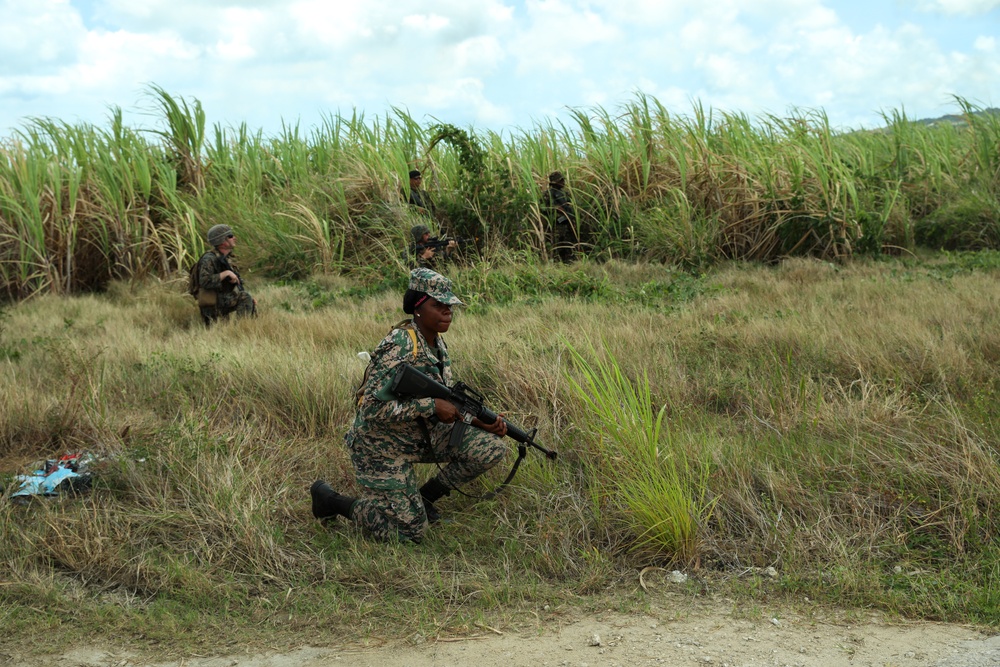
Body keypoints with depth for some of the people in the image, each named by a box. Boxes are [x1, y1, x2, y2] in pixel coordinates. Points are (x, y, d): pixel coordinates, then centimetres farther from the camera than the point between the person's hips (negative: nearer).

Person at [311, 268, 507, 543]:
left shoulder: (437, 343, 1)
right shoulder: (400, 346, -27)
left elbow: (444, 401, 11)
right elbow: (373, 408, -31)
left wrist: (481, 422, -5)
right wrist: (432, 406, -28)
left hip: (423, 434, 8)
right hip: (382, 444, -8)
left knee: (490, 448, -8)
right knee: (408, 531, -5)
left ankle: (424, 496, 12)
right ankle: (329, 499, 14)